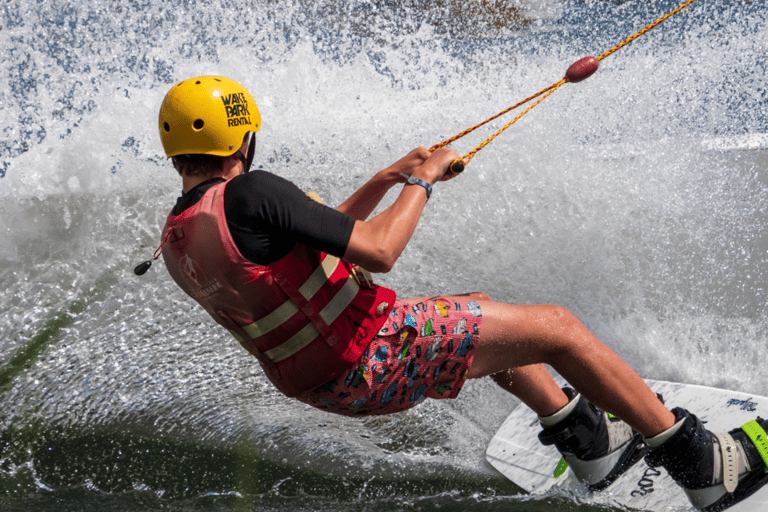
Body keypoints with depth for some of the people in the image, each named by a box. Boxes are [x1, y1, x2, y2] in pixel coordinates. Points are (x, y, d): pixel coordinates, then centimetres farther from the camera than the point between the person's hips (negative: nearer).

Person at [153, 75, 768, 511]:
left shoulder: (175, 242, 5)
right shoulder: (249, 193, -24)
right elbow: (378, 250, -23)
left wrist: (385, 180, 14)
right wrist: (421, 183, -6)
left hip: (319, 381, 10)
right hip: (373, 362, -9)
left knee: (482, 312, 28)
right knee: (557, 328, 0)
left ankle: (590, 444, 34)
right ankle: (698, 462, 12)